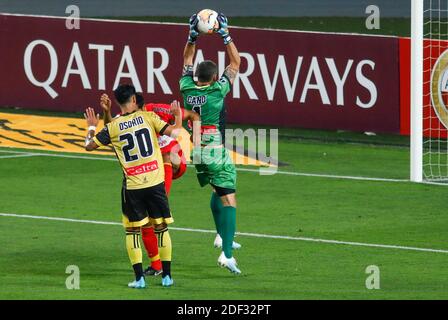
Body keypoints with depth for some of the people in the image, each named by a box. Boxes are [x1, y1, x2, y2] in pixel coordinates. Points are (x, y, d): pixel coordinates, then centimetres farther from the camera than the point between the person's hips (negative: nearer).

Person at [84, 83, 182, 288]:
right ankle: (166, 276, 13)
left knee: (132, 231, 10)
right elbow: (173, 132, -7)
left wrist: (92, 127, 25)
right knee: (161, 228, 12)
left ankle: (139, 277, 2)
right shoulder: (147, 117, -3)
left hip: (133, 187, -1)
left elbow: (89, 146, 6)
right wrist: (178, 115, 13)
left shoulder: (112, 127, -2)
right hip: (156, 182, 1)